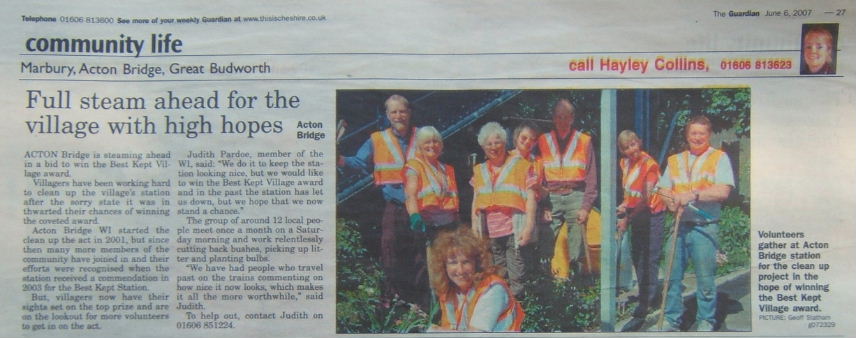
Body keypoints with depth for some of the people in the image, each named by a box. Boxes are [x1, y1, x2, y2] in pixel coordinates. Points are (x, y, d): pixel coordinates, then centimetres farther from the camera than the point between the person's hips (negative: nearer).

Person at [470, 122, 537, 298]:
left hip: (514, 229, -4)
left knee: (516, 275, -7)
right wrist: (474, 224, 9)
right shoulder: (479, 171, 16)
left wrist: (529, 226, -10)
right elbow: (476, 200, 18)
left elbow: (531, 197, -2)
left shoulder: (520, 165, 3)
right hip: (490, 230, 4)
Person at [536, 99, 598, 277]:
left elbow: (591, 178, 5)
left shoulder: (584, 141, 7)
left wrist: (586, 207, -4)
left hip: (575, 197, -1)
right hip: (551, 199, 1)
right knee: (546, 247, -7)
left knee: (576, 252, -1)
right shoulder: (543, 142, 10)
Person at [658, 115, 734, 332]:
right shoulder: (675, 160, 16)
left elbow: (723, 192, -10)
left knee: (705, 277, -1)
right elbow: (664, 191, 13)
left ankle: (706, 321, 12)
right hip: (678, 225, 4)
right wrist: (673, 201, -9)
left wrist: (693, 194, -17)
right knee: (672, 275, 3)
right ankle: (672, 320, 13)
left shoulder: (719, 158, 3)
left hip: (704, 227, -4)